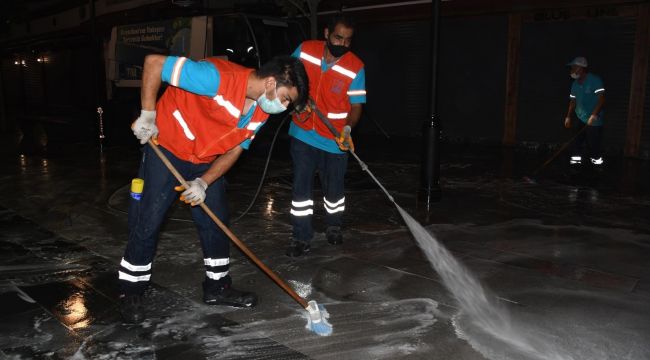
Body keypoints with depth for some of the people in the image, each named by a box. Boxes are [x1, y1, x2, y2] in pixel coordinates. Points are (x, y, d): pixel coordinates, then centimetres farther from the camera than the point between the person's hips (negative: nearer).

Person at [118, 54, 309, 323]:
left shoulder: (261, 111, -9)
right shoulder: (218, 76, -33)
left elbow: (234, 150, -1)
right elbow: (153, 63, -27)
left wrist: (204, 182, -14)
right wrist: (148, 115, -23)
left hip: (207, 161, 7)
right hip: (165, 149, -6)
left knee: (216, 222, 10)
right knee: (148, 221, -3)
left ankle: (217, 286, 27)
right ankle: (130, 293, 15)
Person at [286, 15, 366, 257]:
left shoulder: (355, 67, -14)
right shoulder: (305, 50, -8)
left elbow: (356, 105, -11)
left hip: (335, 140, -1)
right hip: (303, 133, 1)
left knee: (334, 188, 12)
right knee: (301, 186, 0)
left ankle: (333, 227, 38)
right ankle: (301, 238, 11)